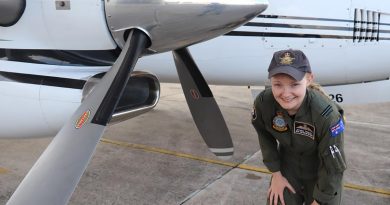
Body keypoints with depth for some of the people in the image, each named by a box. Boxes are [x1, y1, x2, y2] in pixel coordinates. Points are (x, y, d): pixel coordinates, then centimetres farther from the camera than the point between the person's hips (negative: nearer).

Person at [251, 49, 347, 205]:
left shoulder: (327, 116, -35)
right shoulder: (263, 103, -27)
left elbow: (333, 165, -22)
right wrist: (276, 173, -1)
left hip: (321, 171, -2)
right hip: (288, 167, 2)